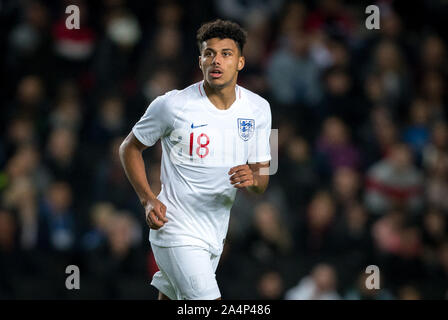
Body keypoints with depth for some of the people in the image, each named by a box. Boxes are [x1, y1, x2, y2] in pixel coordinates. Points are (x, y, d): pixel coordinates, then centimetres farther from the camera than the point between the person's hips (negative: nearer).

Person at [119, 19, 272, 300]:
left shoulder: (258, 109, 1)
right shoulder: (173, 105, -12)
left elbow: (263, 176, 7)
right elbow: (130, 148, 3)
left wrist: (252, 179, -18)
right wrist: (148, 199, -11)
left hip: (215, 235, 5)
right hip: (177, 232, -5)